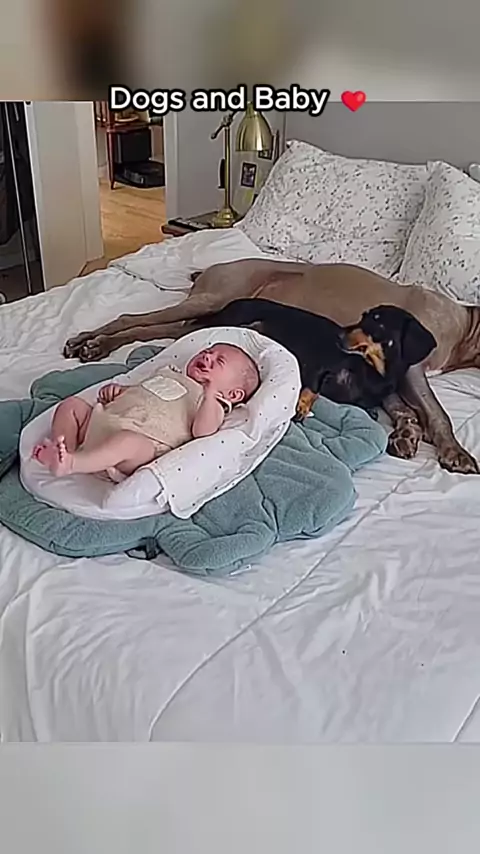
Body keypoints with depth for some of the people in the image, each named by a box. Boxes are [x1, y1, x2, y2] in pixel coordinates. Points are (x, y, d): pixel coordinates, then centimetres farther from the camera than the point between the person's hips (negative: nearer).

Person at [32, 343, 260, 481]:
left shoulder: (212, 401, 8)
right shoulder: (168, 374, 32)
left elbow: (202, 431, -13)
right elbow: (134, 390, 39)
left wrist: (212, 391, -19)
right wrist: (116, 390, 17)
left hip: (142, 439, -9)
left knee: (128, 441, -40)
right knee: (72, 404, 1)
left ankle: (70, 464, -52)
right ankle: (63, 451, -18)